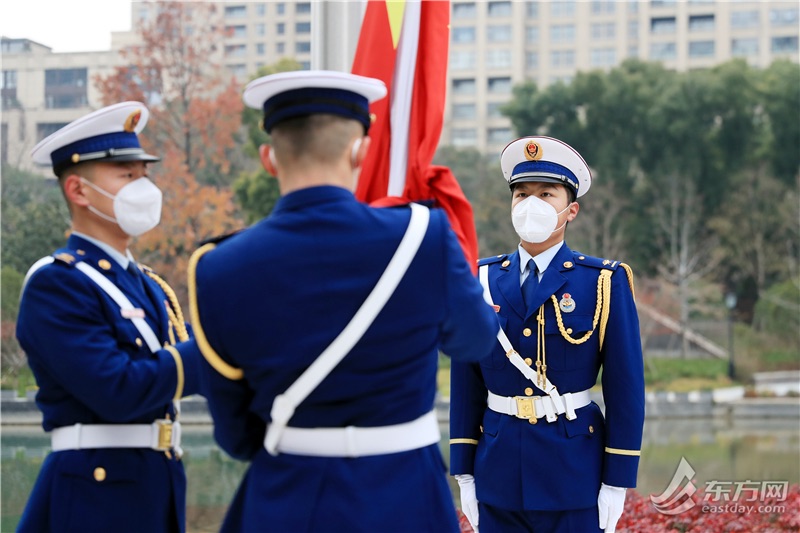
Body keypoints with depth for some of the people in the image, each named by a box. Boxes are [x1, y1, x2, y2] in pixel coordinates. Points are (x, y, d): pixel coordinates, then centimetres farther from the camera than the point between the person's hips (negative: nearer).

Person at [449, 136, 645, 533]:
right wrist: (464, 472, 4)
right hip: (498, 473, 3)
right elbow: (466, 383, 6)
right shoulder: (482, 281, 5)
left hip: (574, 474, -3)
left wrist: (617, 482, -7)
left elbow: (626, 387, -4)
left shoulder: (605, 283, -3)